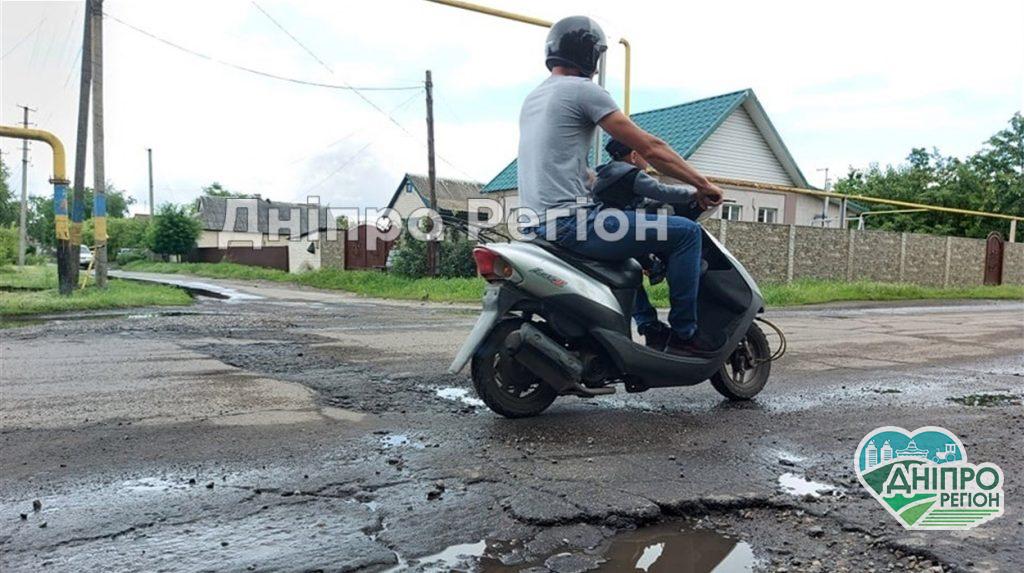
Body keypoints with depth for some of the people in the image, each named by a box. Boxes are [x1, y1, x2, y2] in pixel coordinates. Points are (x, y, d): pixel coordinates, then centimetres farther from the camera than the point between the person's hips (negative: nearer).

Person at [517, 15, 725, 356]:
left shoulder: (532, 99, 21)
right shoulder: (582, 89, -5)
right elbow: (650, 149, -6)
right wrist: (702, 184, 3)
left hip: (537, 224, 10)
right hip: (570, 222, -10)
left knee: (625, 253, 33)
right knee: (685, 233, -5)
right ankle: (683, 334, 0)